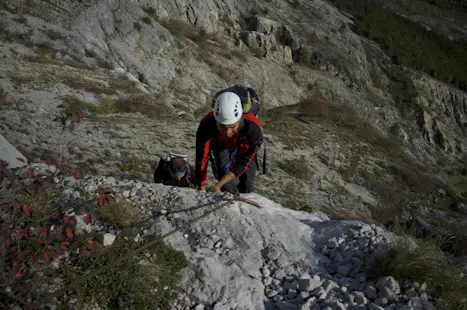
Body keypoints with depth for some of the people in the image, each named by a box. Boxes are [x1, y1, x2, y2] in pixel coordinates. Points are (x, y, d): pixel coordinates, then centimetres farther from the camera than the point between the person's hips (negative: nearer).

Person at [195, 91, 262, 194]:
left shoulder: (253, 126, -43)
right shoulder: (206, 125, -40)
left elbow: (244, 161, -35)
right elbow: (201, 159, -30)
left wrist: (218, 185, -37)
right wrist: (202, 190, -28)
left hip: (244, 149, 0)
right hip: (221, 147, 0)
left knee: (247, 188, 6)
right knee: (229, 187, -13)